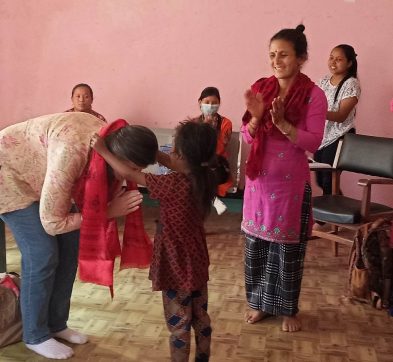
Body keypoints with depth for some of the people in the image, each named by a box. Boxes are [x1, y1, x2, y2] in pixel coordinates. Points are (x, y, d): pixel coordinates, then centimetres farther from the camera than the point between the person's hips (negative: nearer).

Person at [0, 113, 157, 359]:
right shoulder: (72, 152, -41)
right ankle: (35, 336, 11)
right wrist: (109, 211, -32)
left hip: (41, 174, 8)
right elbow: (52, 223, -33)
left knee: (70, 245, 4)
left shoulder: (111, 143, -17)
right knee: (43, 255, -10)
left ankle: (57, 324, 21)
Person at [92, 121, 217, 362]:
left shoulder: (174, 185, -27)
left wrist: (103, 151, -7)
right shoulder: (207, 178, -6)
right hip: (198, 263, 8)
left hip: (177, 268, -7)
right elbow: (170, 162, 8)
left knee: (179, 325, 9)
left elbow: (129, 174, -19)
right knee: (201, 318, 22)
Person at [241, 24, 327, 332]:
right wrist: (256, 117, -19)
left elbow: (313, 142, -14)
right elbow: (247, 137, 2)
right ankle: (260, 302, 32)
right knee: (256, 243, 12)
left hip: (292, 182, -3)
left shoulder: (314, 96, -9)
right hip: (260, 178, 4)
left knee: (288, 247, 8)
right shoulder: (261, 88, 1)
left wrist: (282, 122, -26)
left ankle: (288, 309, 28)